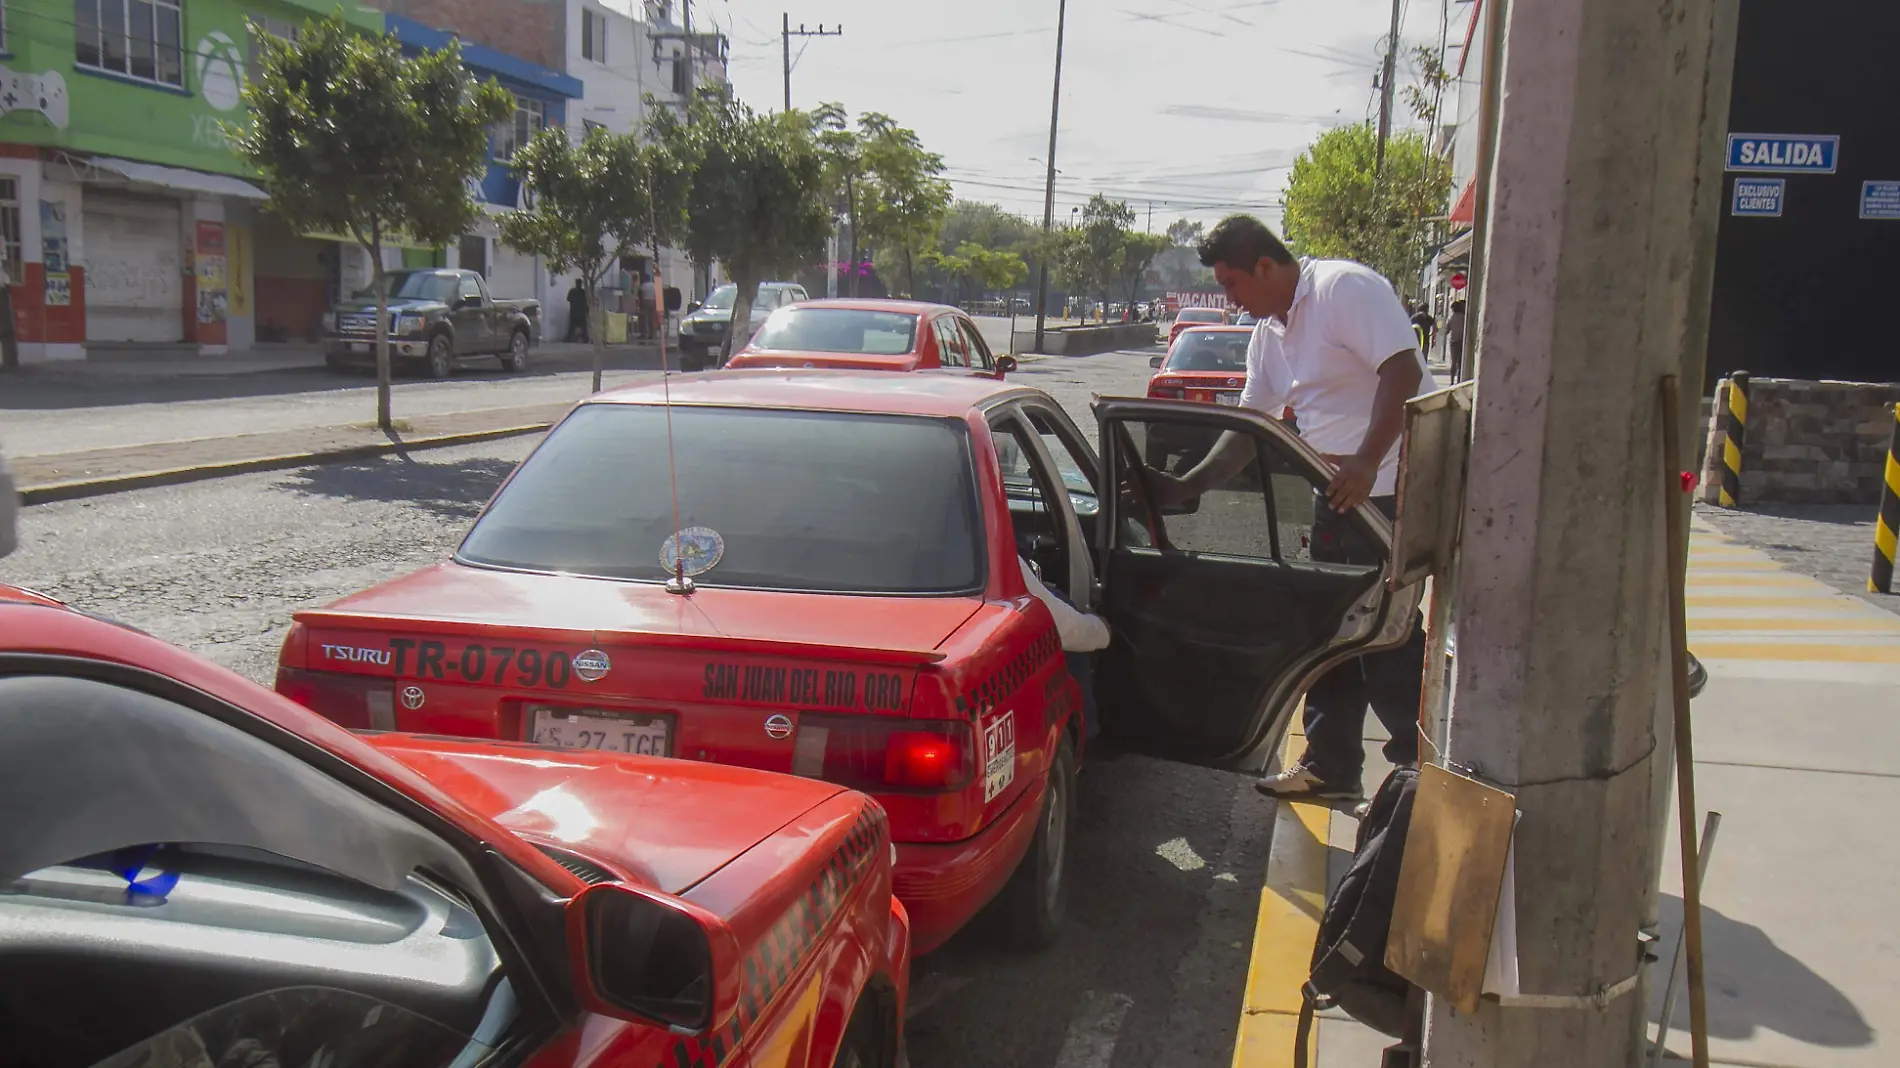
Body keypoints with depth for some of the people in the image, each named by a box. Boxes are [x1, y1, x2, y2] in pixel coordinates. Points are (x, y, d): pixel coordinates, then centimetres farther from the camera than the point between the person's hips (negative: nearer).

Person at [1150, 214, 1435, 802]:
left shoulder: (1345, 288, -13)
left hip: (1393, 486, -9)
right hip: (1339, 489, 9)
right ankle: (1330, 765, 23)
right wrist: (1182, 488, 11)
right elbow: (1249, 429, 17)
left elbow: (1402, 371, -23)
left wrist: (1366, 463, -31)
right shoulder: (1269, 334, 14)